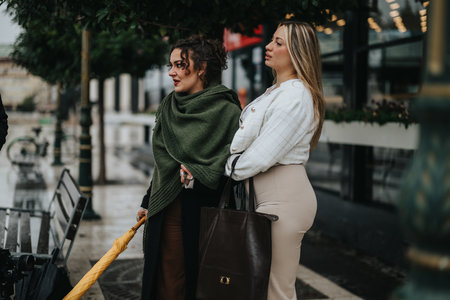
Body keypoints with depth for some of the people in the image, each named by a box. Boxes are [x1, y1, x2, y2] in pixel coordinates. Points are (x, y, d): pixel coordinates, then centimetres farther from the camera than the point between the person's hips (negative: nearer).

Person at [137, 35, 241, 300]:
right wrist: (149, 203, 18)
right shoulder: (169, 106, 12)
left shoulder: (227, 111, -7)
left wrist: (199, 172, -23)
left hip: (200, 211, -5)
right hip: (166, 209, 5)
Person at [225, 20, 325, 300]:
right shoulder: (275, 93, 18)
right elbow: (244, 138, 16)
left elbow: (263, 155, -19)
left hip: (284, 199, -10)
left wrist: (225, 171, -4)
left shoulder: (295, 96, -15)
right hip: (271, 196, 10)